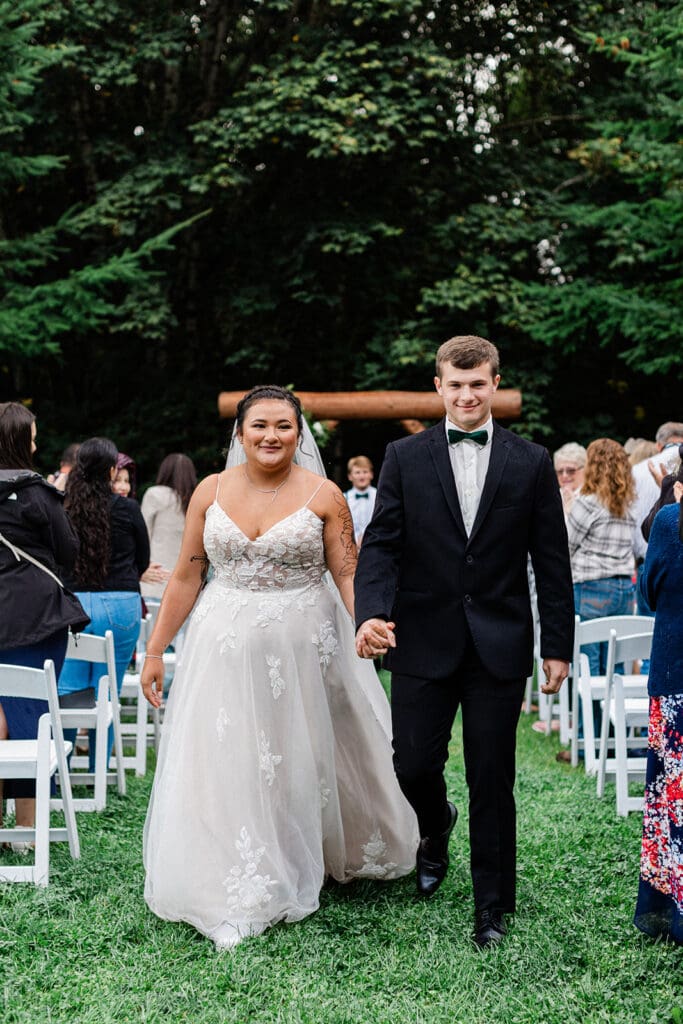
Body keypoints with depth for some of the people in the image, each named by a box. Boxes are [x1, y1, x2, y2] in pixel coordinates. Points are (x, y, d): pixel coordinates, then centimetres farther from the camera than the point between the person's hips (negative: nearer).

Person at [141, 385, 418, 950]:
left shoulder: (323, 495, -3)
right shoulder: (211, 491, 3)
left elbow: (349, 574, -6)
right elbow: (186, 576, 6)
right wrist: (155, 651, 5)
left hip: (303, 646, -2)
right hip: (225, 648, 2)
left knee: (301, 759, 11)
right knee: (225, 766, 4)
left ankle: (310, 865, 35)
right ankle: (236, 892, 19)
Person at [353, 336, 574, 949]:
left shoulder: (531, 463, 4)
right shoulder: (405, 457, 3)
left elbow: (551, 560, 5)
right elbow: (381, 543, -1)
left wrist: (558, 644, 2)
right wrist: (373, 611, -18)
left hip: (499, 644, 0)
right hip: (424, 640, 1)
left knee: (492, 780, 5)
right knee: (414, 766, 2)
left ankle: (492, 906, 21)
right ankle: (436, 827, 39)